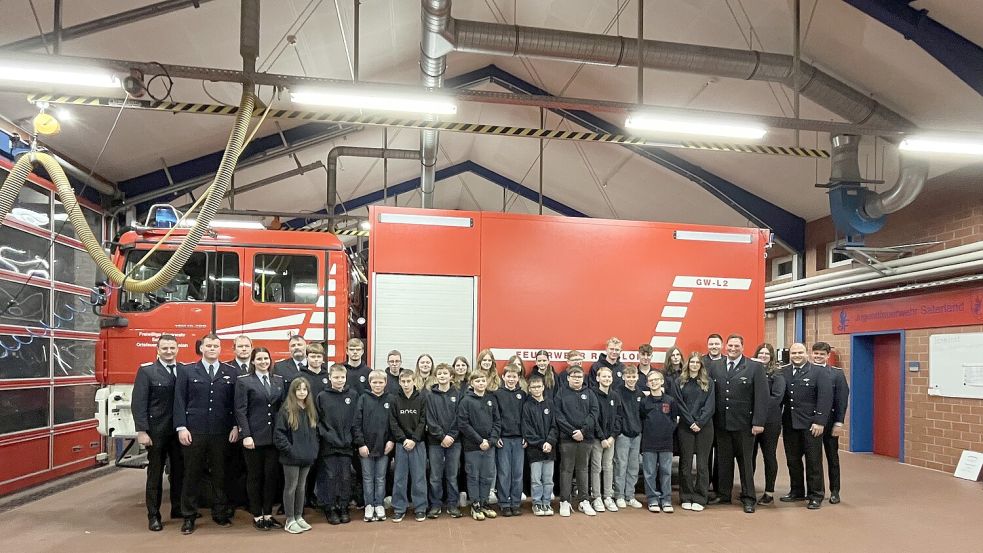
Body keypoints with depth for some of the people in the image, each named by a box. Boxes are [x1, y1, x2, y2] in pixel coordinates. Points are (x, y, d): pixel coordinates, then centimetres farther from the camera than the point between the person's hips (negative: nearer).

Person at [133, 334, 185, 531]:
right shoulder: (146, 371, -5)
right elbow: (138, 403, -8)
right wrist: (141, 431, -14)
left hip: (180, 430, 3)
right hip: (156, 431, -3)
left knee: (179, 470, 11)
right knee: (155, 473, 7)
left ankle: (178, 508, 27)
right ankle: (153, 515, 16)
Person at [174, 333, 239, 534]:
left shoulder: (230, 373, 8)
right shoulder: (186, 371, 5)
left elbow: (235, 402, 8)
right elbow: (179, 401, 1)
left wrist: (235, 426, 1)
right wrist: (181, 427, -7)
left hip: (222, 433, 1)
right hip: (194, 432, -1)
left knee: (220, 474, 8)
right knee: (192, 475, 4)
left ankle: (220, 513, 20)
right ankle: (189, 517, 15)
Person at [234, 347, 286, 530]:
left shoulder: (279, 380, 10)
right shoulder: (244, 381, -2)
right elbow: (240, 411, -7)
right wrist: (246, 435, -14)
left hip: (274, 436, 4)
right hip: (255, 436, -4)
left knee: (272, 475, 6)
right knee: (255, 476, 6)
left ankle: (268, 514, 18)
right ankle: (257, 516, 17)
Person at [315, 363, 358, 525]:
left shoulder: (353, 395, 4)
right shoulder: (322, 396, -1)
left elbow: (356, 420, 6)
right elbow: (317, 420, 0)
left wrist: (354, 439, 1)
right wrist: (325, 435, -9)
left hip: (346, 444, 2)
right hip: (328, 444, -2)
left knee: (346, 476, 7)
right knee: (330, 476, 3)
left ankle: (344, 508, 19)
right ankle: (330, 508, 15)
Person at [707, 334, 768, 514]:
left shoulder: (755, 367, -4)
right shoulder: (714, 366, 5)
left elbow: (762, 396, -7)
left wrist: (758, 422, -13)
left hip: (744, 424, -3)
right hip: (721, 423, 3)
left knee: (745, 461, 6)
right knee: (723, 460, 12)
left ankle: (748, 498, 17)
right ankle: (723, 494, 24)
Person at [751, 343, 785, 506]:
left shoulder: (777, 374, -2)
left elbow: (777, 397, -12)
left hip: (769, 421, -3)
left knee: (769, 455, 6)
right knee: (749, 455, 8)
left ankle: (769, 493, 14)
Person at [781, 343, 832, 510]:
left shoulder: (819, 372, -3)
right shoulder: (783, 372, 8)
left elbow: (825, 398, -9)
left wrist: (819, 421, -15)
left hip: (811, 424, -4)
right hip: (789, 424, 4)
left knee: (813, 461, 4)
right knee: (793, 460, 11)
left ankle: (816, 495, 15)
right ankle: (796, 492, 24)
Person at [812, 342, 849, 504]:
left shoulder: (837, 373, -2)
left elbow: (842, 400, -5)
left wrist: (839, 423, -10)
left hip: (829, 422, -1)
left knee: (832, 457, 10)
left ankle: (834, 491, 19)